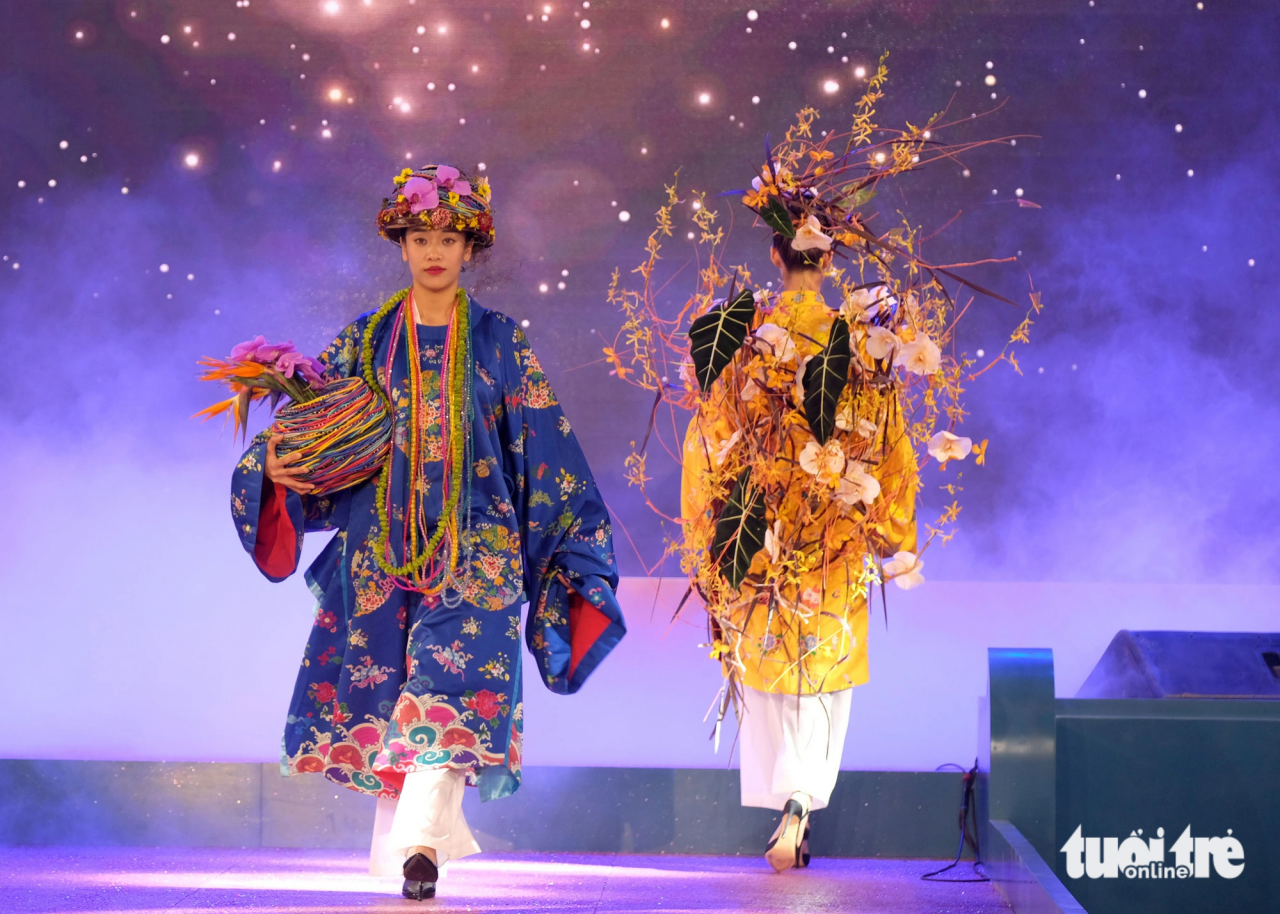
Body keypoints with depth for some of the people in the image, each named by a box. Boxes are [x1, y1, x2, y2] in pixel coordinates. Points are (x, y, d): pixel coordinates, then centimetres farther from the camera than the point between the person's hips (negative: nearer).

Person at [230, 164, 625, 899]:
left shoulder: (499, 343, 6)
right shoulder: (366, 340, 10)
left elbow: (544, 446, 6)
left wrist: (575, 544, 3)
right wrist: (274, 467, -11)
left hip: (473, 546, -2)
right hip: (379, 544, 2)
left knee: (451, 685, -16)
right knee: (381, 688, 1)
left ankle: (417, 842, -23)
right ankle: (427, 826, 15)